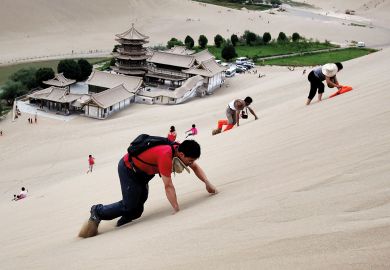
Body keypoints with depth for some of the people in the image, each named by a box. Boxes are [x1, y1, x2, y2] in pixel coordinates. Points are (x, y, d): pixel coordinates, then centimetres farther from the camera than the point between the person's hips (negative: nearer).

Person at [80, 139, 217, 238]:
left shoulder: (180, 149, -12)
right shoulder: (166, 155, -36)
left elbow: (195, 167, 4)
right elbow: (168, 186, -36)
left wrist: (208, 183, -8)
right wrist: (177, 209, -34)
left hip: (141, 171, 9)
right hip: (127, 168, -9)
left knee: (137, 209, 5)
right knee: (129, 206, -7)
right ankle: (98, 212, 8)